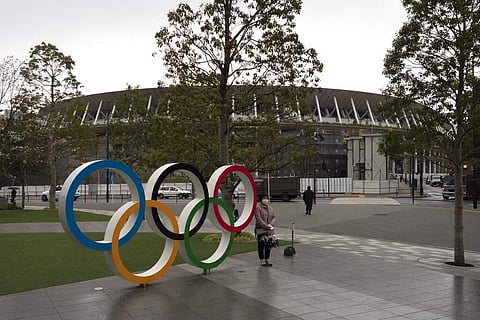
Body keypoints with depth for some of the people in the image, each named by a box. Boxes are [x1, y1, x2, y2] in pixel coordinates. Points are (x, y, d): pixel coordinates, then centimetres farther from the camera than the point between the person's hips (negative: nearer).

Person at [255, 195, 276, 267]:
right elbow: (258, 219, -13)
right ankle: (262, 260, 9)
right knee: (261, 245, -1)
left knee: (269, 245, 7)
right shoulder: (258, 208, -5)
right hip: (260, 229, -5)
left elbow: (273, 217, 9)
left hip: (269, 230, 5)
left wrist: (271, 224, -10)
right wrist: (266, 226, -19)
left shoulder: (270, 208, 14)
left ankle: (267, 259, 17)